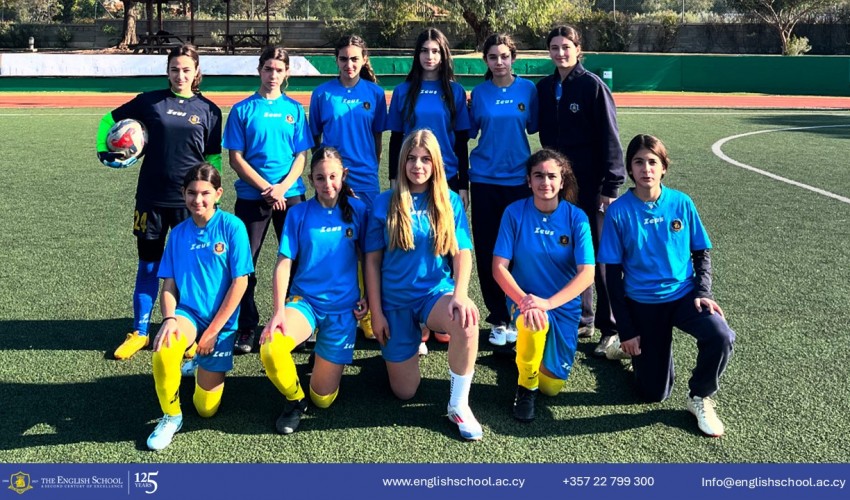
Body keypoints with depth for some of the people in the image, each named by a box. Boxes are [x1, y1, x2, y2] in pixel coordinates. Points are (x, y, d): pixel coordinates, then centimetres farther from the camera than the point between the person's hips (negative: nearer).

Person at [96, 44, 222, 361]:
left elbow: (213, 157, 7)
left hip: (189, 201, -1)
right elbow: (109, 120, 13)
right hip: (151, 199, 1)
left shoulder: (209, 110, 2)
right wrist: (104, 151, 1)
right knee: (148, 265, 10)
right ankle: (139, 333, 22)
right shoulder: (150, 101, 2)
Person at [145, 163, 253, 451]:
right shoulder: (179, 233, 2)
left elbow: (240, 282, -11)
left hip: (220, 322, -2)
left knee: (206, 409, 0)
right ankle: (171, 417, -8)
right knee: (163, 349, -35)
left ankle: (201, 362, 33)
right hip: (187, 312, 2)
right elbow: (169, 284, 2)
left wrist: (212, 331, -12)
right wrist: (169, 319, -19)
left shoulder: (232, 227, -10)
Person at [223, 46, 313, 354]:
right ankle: (246, 328, 13)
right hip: (251, 196, -1)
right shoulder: (243, 109, 2)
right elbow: (236, 158, -2)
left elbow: (301, 156, 4)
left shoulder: (294, 109, 7)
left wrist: (283, 187, -11)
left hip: (291, 195, 1)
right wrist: (266, 188, -11)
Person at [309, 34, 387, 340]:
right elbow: (314, 138, 7)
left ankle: (366, 314, 16)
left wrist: (371, 168, 10)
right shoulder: (323, 93, 1)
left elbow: (377, 137, 11)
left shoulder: (375, 93, 4)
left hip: (365, 181, 1)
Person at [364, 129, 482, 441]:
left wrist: (460, 294, -25)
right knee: (404, 392, 2)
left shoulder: (449, 201, 0)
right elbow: (372, 260, 0)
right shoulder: (385, 203, -2)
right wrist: (376, 312, -4)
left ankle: (459, 405, -17)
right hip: (396, 300, 0)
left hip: (436, 292, 0)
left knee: (466, 320, -37)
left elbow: (462, 253, -7)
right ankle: (412, 342, 37)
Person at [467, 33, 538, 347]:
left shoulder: (527, 89, 1)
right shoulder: (479, 92, 3)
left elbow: (533, 127, 5)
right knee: (487, 250, 3)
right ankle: (498, 319, 15)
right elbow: (470, 131, 8)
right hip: (484, 179, 1)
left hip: (518, 179, -1)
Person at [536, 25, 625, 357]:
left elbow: (609, 137, -10)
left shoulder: (592, 86, -8)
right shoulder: (544, 88, 8)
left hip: (591, 183, -5)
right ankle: (580, 319, 24)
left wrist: (611, 186, -13)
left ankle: (611, 328, 7)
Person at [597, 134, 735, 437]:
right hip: (642, 303, -1)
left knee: (721, 336, -30)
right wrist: (626, 331, -7)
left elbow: (701, 254, 6)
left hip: (684, 295, 2)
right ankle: (627, 345, 35)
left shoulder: (681, 203, -5)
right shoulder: (619, 211, -10)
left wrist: (703, 293, -13)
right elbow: (614, 274, -6)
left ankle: (699, 398, -2)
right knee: (655, 393, 4)